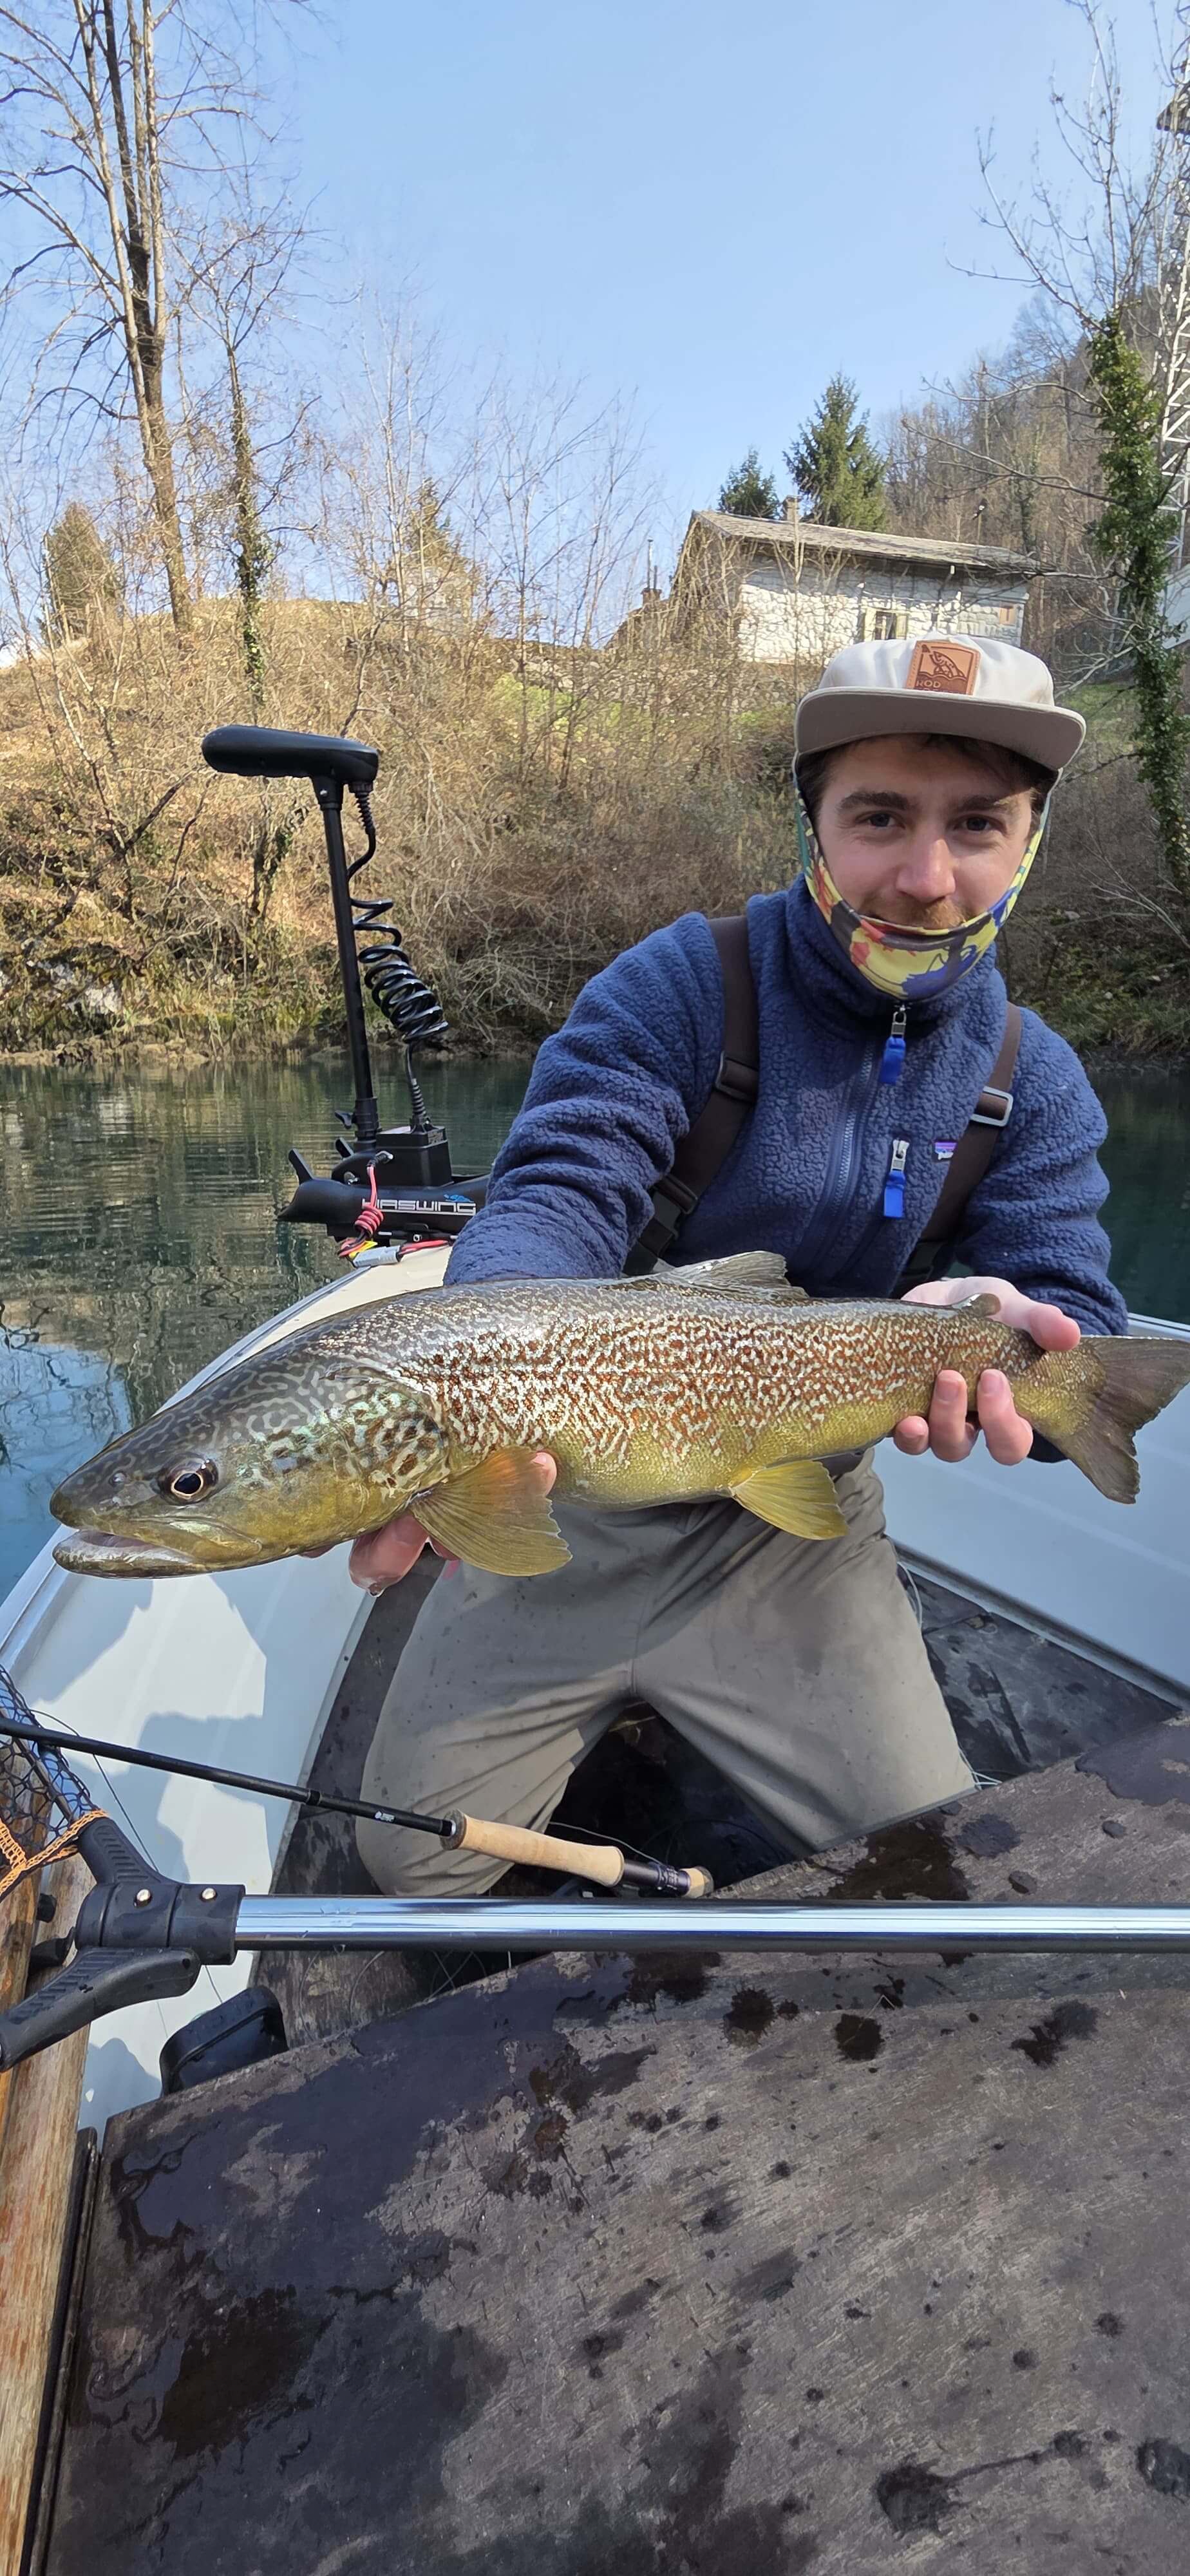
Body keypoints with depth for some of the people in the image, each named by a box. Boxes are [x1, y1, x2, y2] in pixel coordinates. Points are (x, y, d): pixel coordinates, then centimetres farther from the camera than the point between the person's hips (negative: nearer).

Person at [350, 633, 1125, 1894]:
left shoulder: (1036, 1082, -2)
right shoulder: (676, 985, -15)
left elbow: (1075, 1315, -8)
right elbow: (556, 1195, -26)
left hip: (795, 1523, 3)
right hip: (576, 1493, -2)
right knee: (413, 1859, 3)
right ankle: (602, 1726, 32)